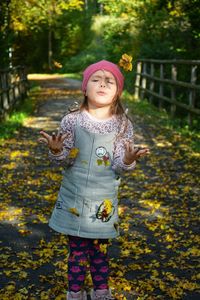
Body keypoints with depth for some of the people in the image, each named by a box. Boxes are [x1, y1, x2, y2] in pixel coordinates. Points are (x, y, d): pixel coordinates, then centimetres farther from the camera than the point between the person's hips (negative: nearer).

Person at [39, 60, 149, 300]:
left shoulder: (123, 125, -6)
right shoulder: (71, 121, -7)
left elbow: (118, 166, -7)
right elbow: (66, 161, -6)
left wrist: (127, 161, -29)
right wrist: (57, 151, -27)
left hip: (103, 199, 1)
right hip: (74, 198, 0)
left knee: (100, 249, 15)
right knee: (77, 249, 11)